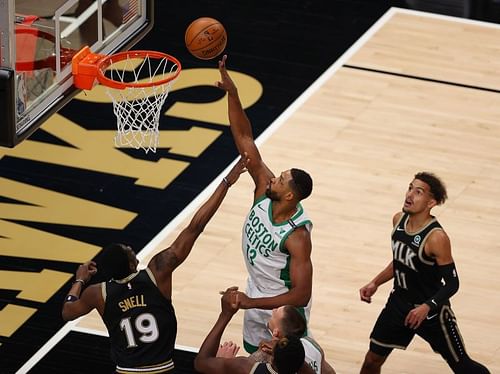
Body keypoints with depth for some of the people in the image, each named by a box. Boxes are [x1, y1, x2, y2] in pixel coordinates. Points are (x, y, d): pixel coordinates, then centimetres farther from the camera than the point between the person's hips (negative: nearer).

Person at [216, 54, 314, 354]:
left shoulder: (298, 237, -34)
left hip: (284, 309, -7)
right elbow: (244, 138, -20)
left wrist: (251, 303, -34)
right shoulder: (264, 189, -17)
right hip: (256, 297, 7)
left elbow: (301, 295, -33)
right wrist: (232, 92, -30)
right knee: (257, 360, 22)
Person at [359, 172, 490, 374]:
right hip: (399, 303, 6)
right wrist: (375, 283, 8)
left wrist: (427, 307, -35)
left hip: (431, 312, -6)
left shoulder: (436, 238, -27)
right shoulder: (399, 220, -5)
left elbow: (451, 284, -22)